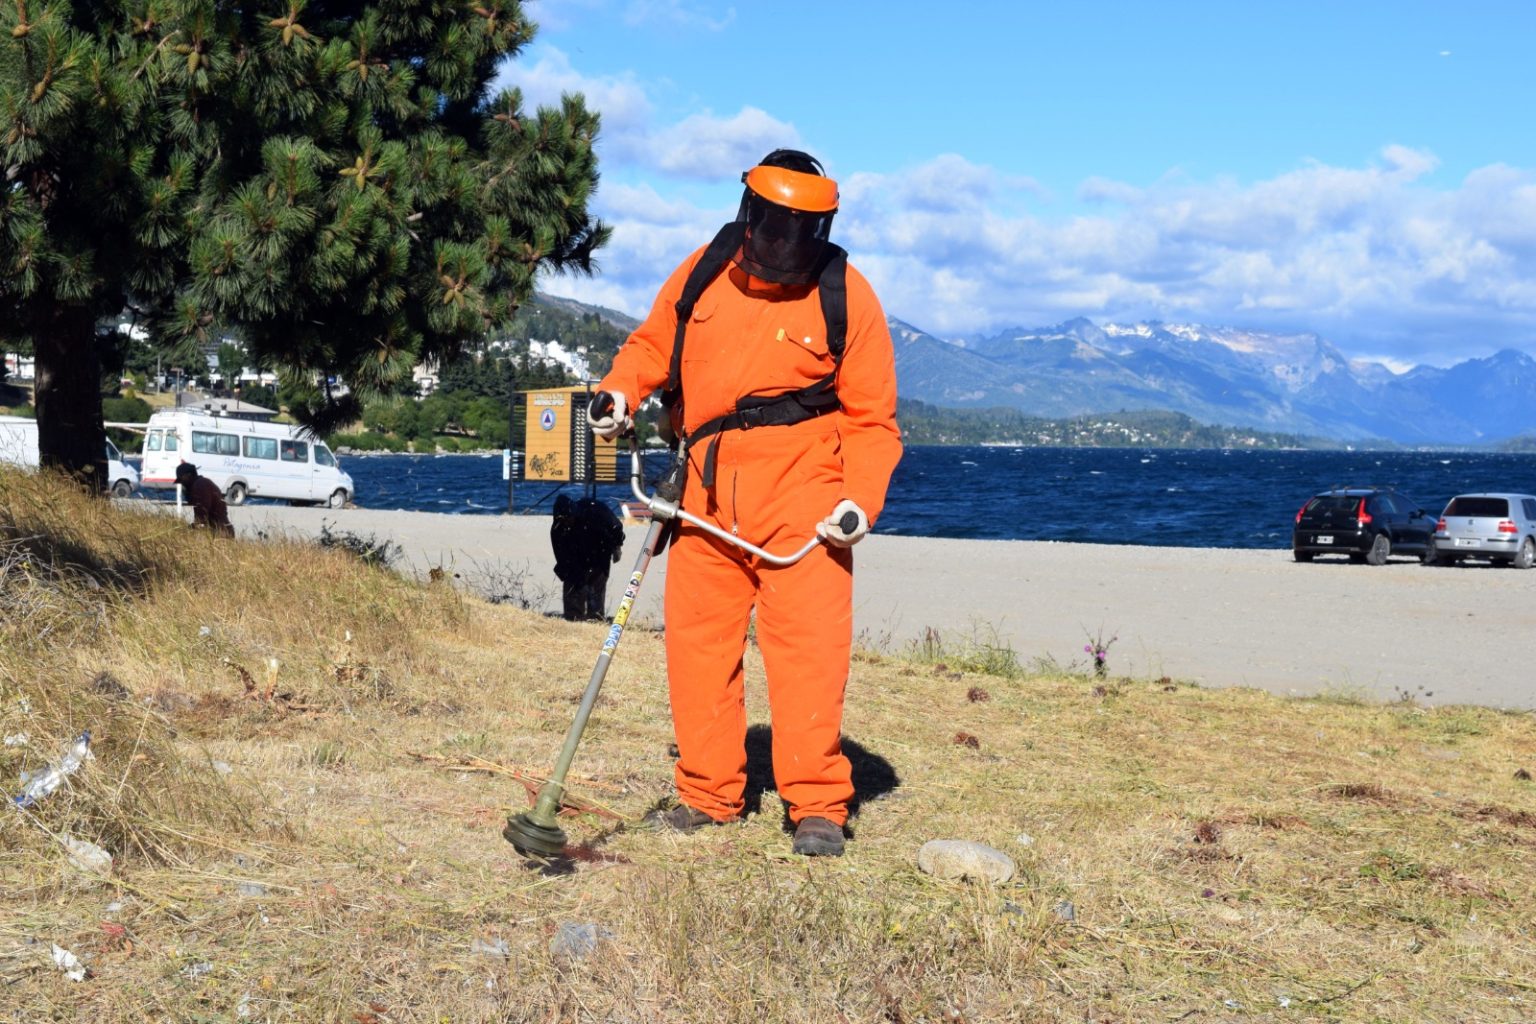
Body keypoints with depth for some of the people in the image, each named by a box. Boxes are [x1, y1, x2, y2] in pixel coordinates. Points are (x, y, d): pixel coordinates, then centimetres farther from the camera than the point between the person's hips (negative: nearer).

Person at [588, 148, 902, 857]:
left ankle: (818, 805, 0)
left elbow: (872, 419, 0)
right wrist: (618, 392, 0)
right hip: (709, 494, 4)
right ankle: (708, 793, 19)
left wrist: (862, 500, -13)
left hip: (801, 496, -4)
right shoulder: (702, 274, 6)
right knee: (695, 639, 7)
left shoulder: (846, 298, -3)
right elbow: (652, 343, 21)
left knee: (808, 647, -9)